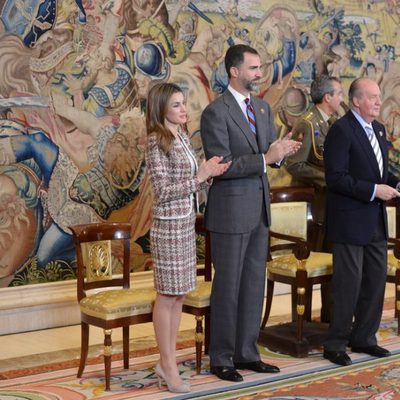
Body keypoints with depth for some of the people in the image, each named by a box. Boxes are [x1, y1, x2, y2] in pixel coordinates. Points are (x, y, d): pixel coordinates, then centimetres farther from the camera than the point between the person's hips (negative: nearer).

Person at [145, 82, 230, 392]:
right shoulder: (157, 140, -13)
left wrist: (209, 174, -4)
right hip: (169, 224, -8)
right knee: (168, 295, 1)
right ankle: (168, 364, 10)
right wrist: (200, 176, -17)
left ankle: (168, 360, 20)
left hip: (187, 222, 8)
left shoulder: (182, 137, 11)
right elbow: (163, 191, -17)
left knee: (178, 295, 11)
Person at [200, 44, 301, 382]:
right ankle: (221, 359, 14)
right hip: (230, 213, -7)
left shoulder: (263, 108, 11)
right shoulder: (215, 113, -13)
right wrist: (265, 158, -25)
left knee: (254, 285, 12)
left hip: (259, 211, 7)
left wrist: (281, 151, -11)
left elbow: (269, 154, 13)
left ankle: (246, 353, 23)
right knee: (228, 286, 2)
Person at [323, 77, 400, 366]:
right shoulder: (341, 130, -14)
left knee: (376, 279, 13)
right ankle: (335, 345, 12)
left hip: (376, 221, 8)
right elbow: (336, 178, -20)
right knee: (349, 283, -2)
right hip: (351, 221, -8)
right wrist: (374, 190, -22)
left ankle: (364, 338, 26)